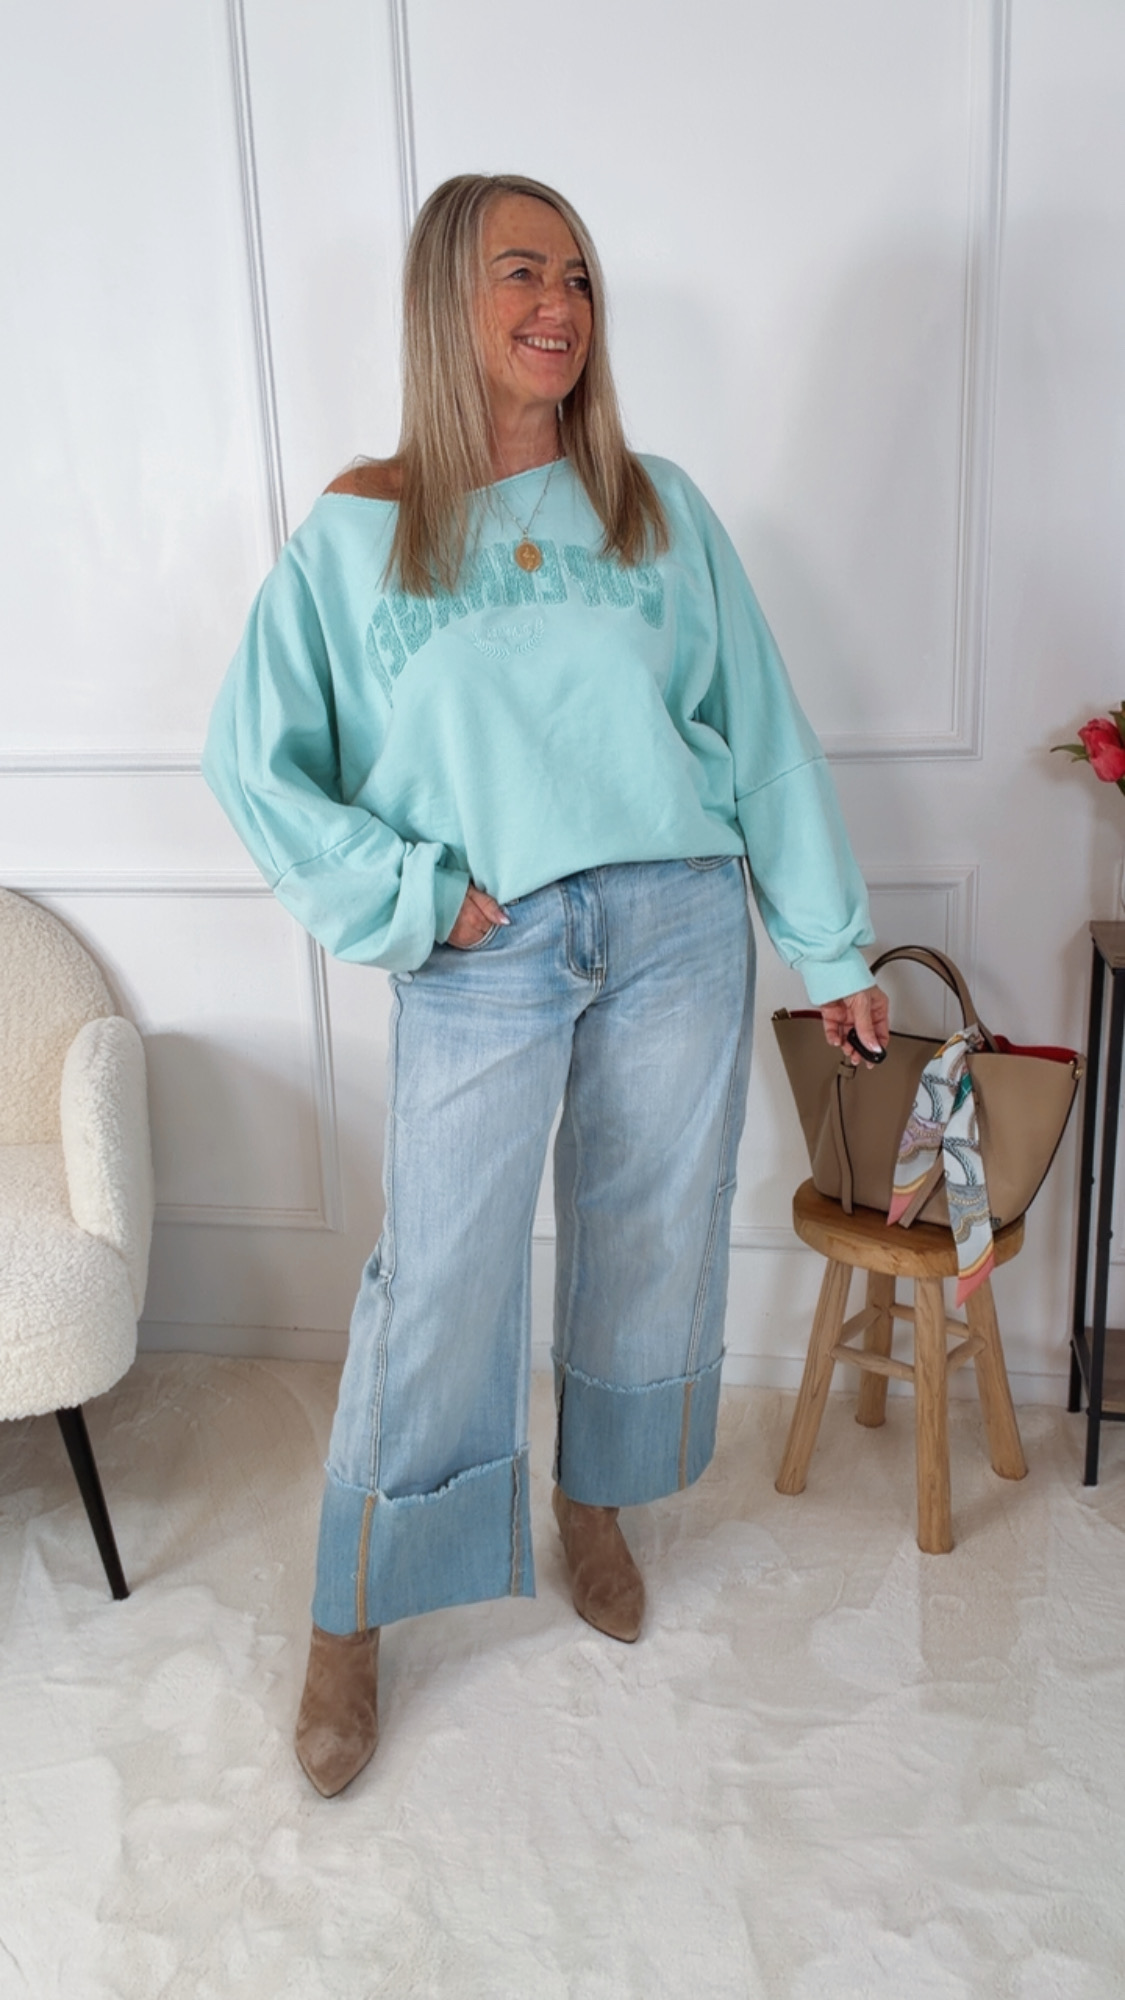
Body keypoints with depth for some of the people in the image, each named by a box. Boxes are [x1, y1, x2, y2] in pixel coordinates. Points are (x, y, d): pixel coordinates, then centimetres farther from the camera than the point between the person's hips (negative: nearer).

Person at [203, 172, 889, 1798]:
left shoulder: (659, 510, 6)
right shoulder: (356, 534, 1)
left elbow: (760, 733, 6)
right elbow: (254, 758, 1)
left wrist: (833, 948, 6)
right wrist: (408, 899, -9)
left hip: (678, 930, 3)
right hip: (481, 960, -2)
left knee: (646, 1243, 13)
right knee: (439, 1281, 0)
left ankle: (595, 1507, 41)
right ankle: (351, 1624, 21)